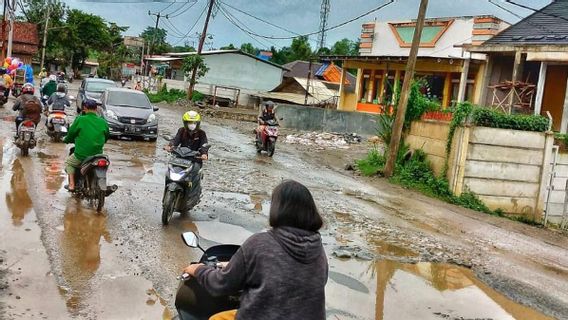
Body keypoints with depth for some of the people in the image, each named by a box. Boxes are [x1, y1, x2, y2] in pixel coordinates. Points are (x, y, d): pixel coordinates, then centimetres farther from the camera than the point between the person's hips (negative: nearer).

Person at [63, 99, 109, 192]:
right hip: (98, 154, 2)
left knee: (68, 162, 27)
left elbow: (71, 134, 2)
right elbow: (106, 137, 13)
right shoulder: (103, 122, 0)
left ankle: (71, 184, 14)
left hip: (81, 155, -2)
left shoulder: (80, 120, -9)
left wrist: (66, 140, 25)